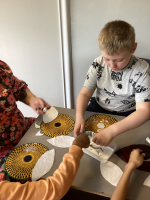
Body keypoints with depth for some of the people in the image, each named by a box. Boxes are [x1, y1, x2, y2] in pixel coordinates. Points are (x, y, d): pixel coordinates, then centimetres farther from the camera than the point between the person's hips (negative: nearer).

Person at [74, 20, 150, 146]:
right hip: (98, 108, 3)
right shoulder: (98, 64, -12)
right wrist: (79, 116, -28)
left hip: (127, 114, -2)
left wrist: (112, 131, -42)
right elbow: (85, 93, -7)